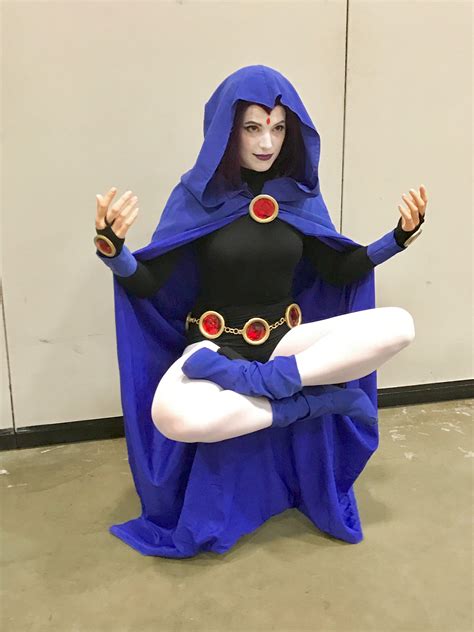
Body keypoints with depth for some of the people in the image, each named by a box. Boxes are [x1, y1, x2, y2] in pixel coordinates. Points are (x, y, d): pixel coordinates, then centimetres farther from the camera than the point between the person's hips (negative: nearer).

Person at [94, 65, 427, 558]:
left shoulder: (299, 193, 0)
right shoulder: (198, 194, -8)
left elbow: (339, 271, 8)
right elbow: (147, 283, -11)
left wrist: (400, 237, -5)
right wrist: (111, 249, -32)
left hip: (286, 339, 3)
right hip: (216, 345, -3)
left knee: (398, 326, -20)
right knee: (171, 416, -37)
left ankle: (262, 379, -24)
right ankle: (306, 400, -17)